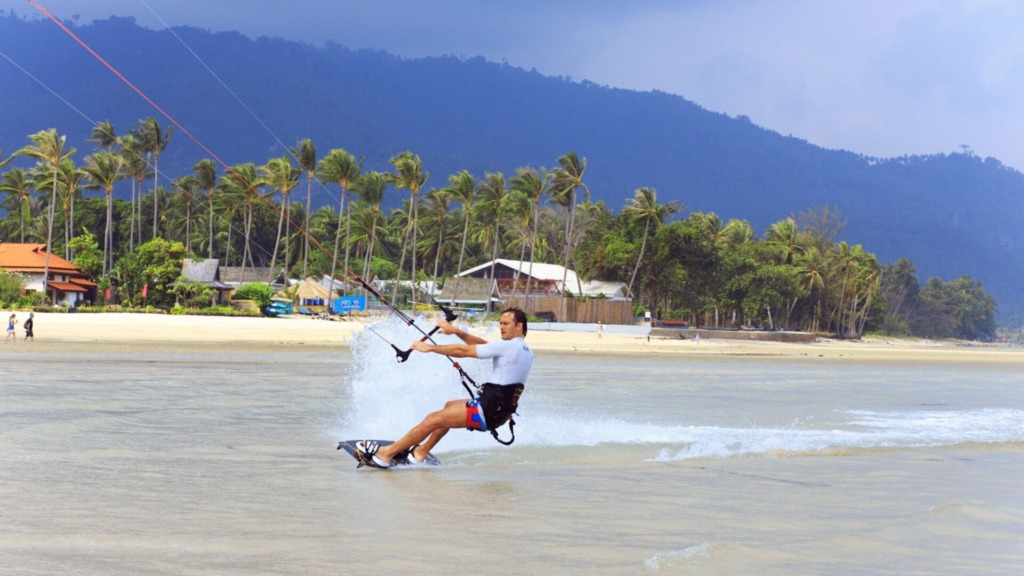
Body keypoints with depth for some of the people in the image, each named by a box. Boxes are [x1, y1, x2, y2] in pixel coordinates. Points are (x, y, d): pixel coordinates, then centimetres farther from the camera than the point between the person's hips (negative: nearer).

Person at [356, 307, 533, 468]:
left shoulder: (506, 346, -16)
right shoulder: (526, 351, 12)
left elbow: (463, 351, -11)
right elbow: (483, 345, 17)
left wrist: (429, 347, -3)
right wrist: (456, 331, 10)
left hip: (488, 411, -9)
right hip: (500, 411, 9)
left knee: (433, 419, -3)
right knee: (449, 407, 28)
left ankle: (386, 454, 4)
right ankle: (420, 452, 32)